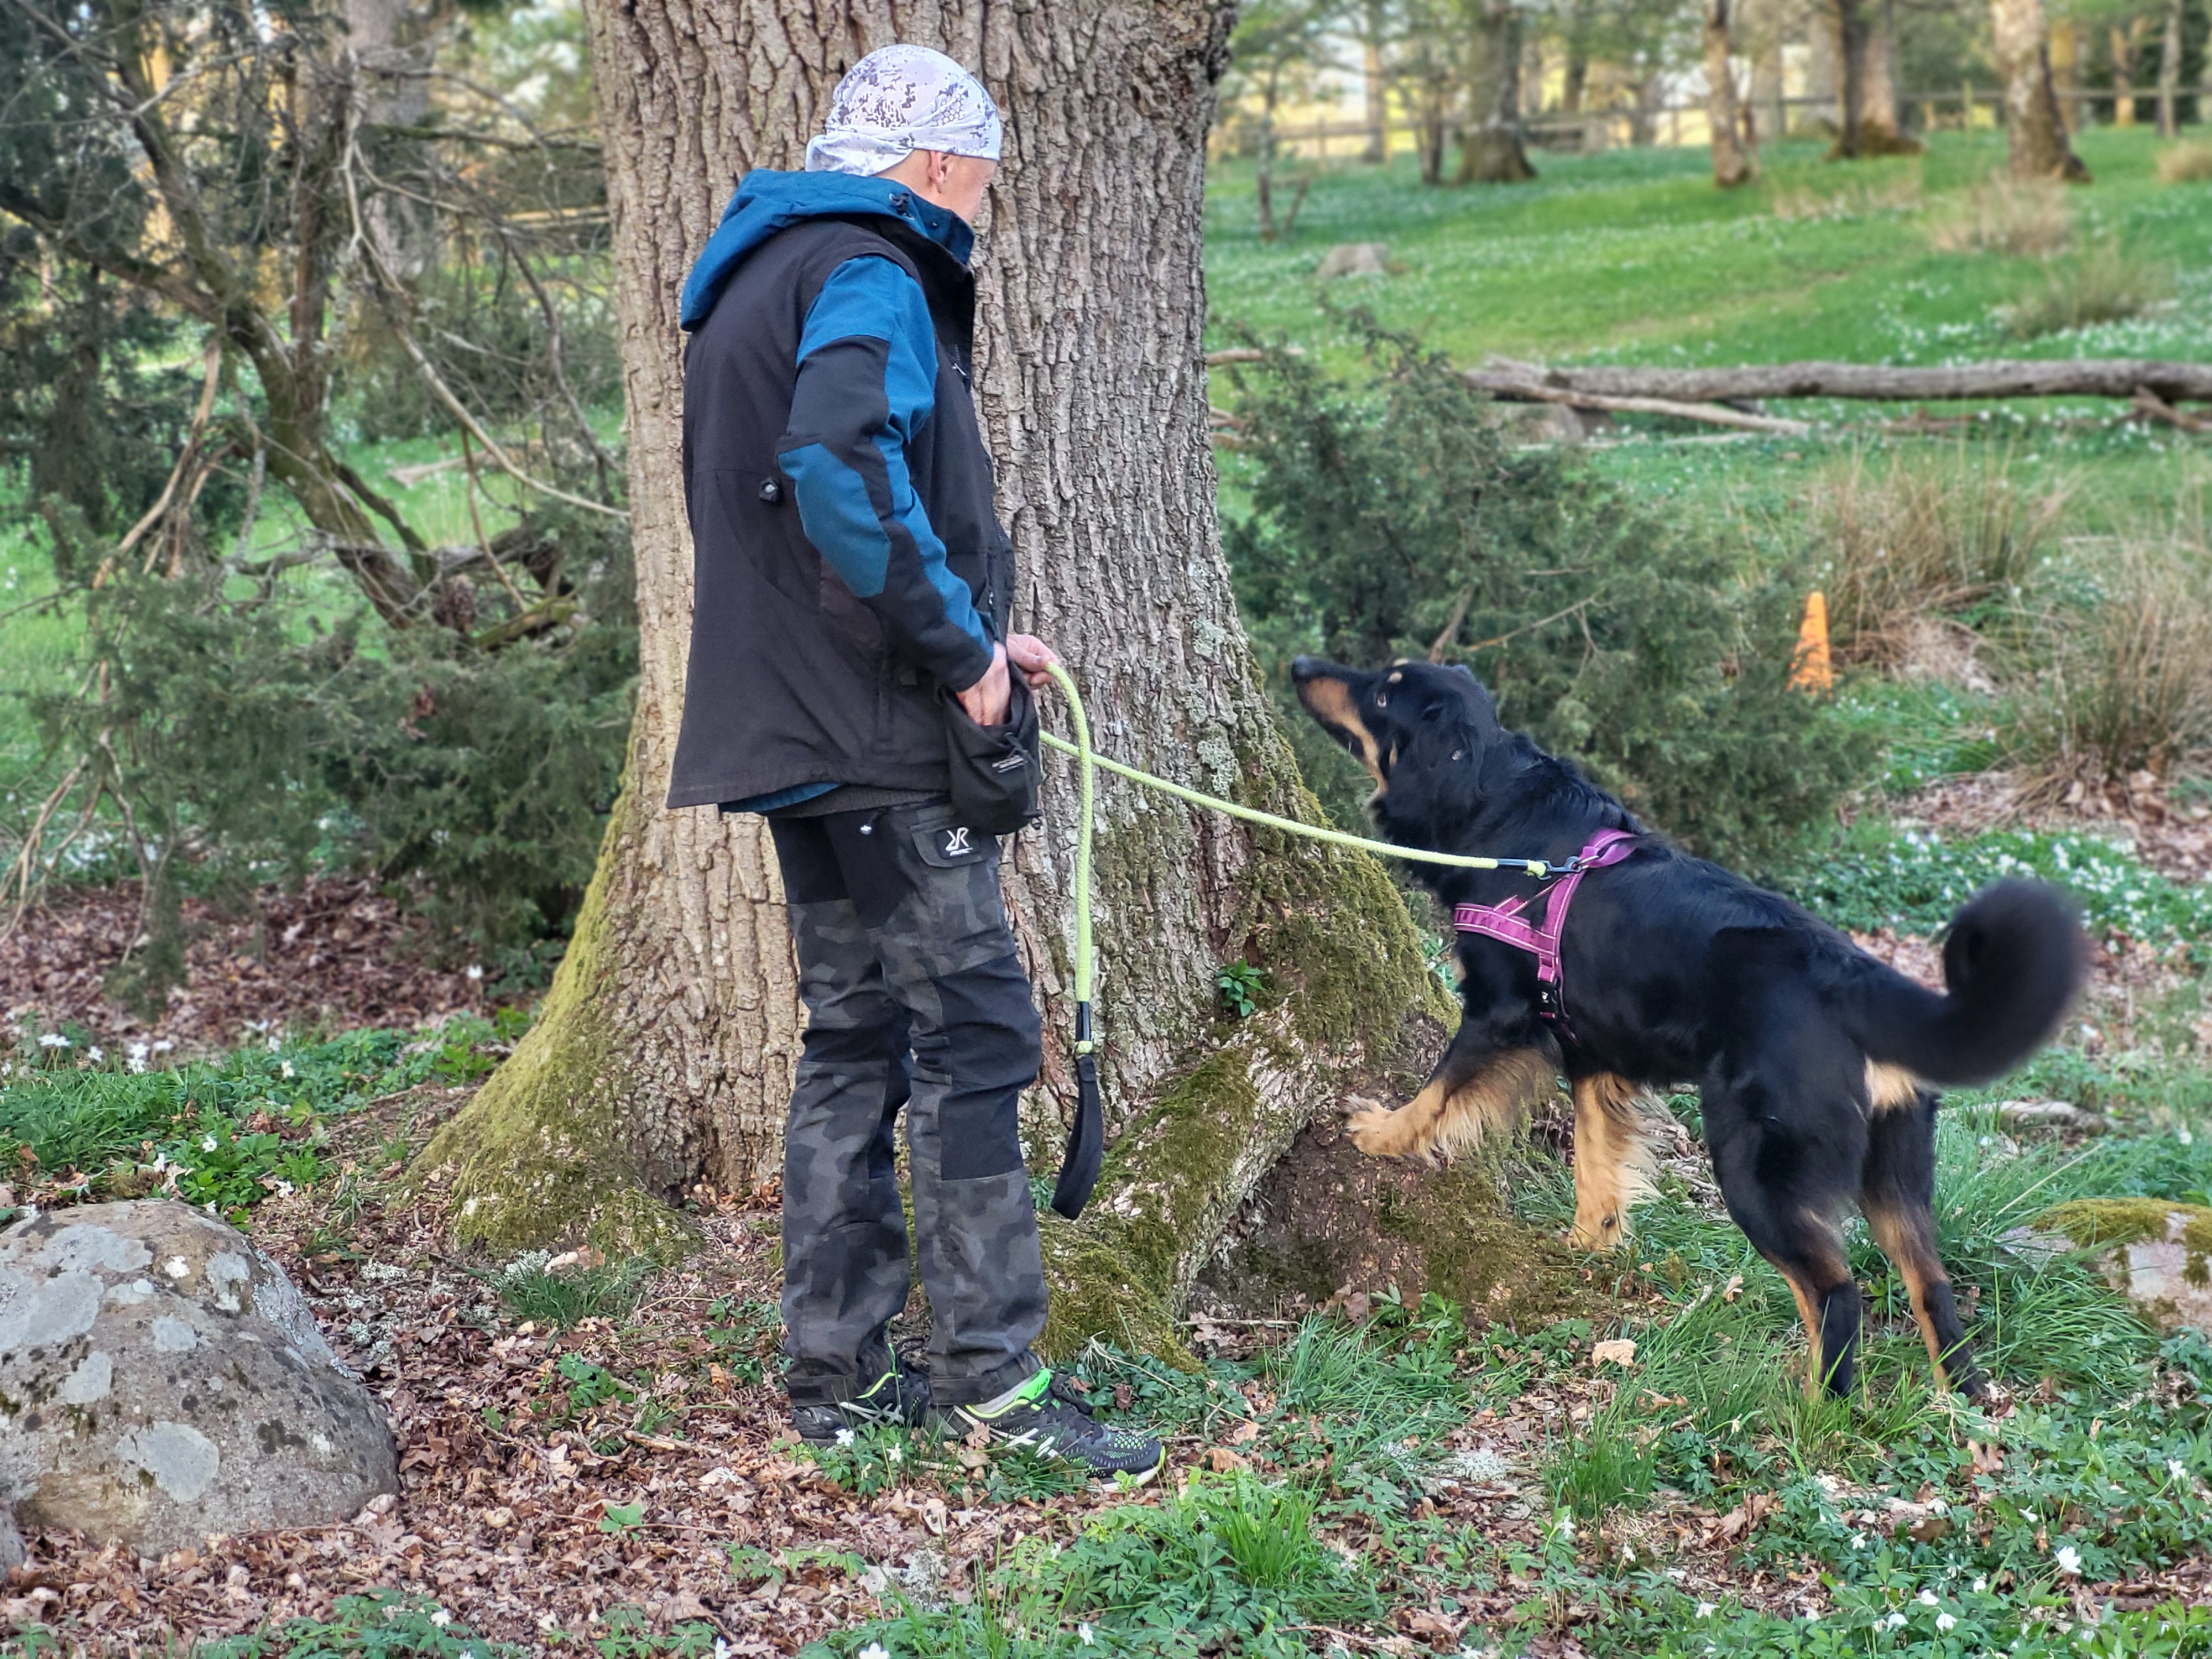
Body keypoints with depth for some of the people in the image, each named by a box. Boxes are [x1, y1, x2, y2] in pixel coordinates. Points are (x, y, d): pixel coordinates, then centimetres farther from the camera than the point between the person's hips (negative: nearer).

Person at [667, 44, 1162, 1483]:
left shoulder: (758, 282, 21)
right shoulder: (869, 279, -11)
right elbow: (841, 461, -30)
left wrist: (969, 634, 16)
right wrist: (960, 643, -20)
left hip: (799, 738, 10)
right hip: (882, 737, -10)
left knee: (858, 1041, 13)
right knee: (976, 1038, -5)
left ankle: (841, 1373, 18)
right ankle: (991, 1377, -2)